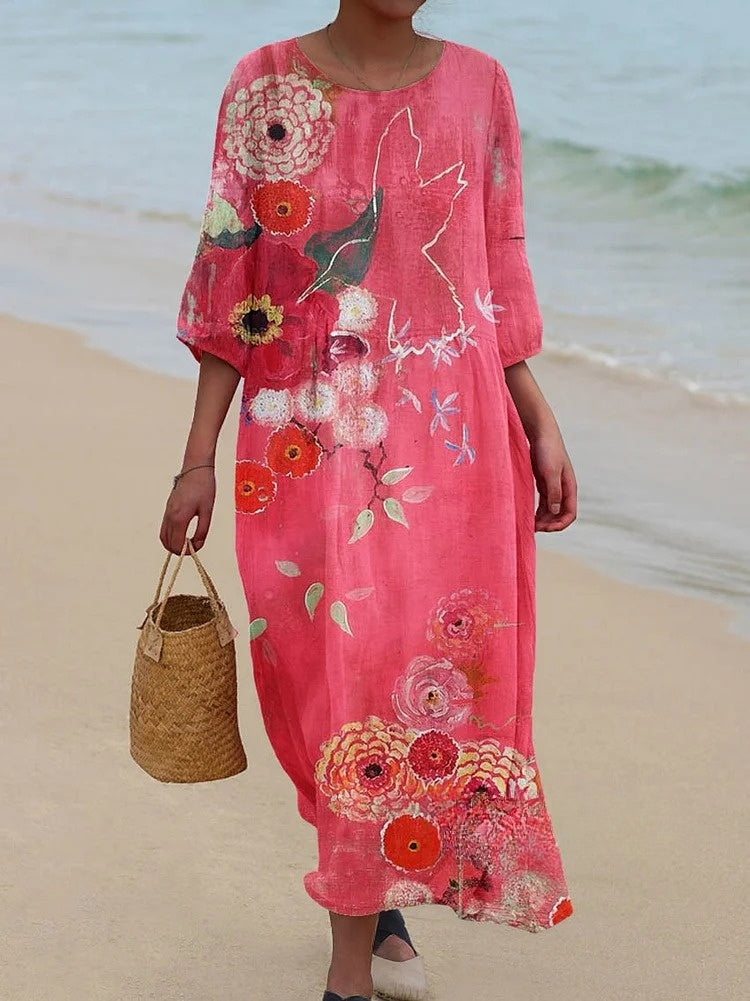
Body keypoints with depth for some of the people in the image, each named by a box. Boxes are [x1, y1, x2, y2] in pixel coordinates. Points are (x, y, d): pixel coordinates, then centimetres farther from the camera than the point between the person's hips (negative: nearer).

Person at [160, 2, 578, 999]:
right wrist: (198, 457, 1)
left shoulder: (478, 84, 5)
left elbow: (496, 278, 10)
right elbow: (229, 283, 2)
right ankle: (371, 905, 22)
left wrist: (542, 428, 5)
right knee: (326, 671, 0)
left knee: (445, 672, 5)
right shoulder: (265, 84, 1)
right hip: (306, 446, -1)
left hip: (453, 438, 2)